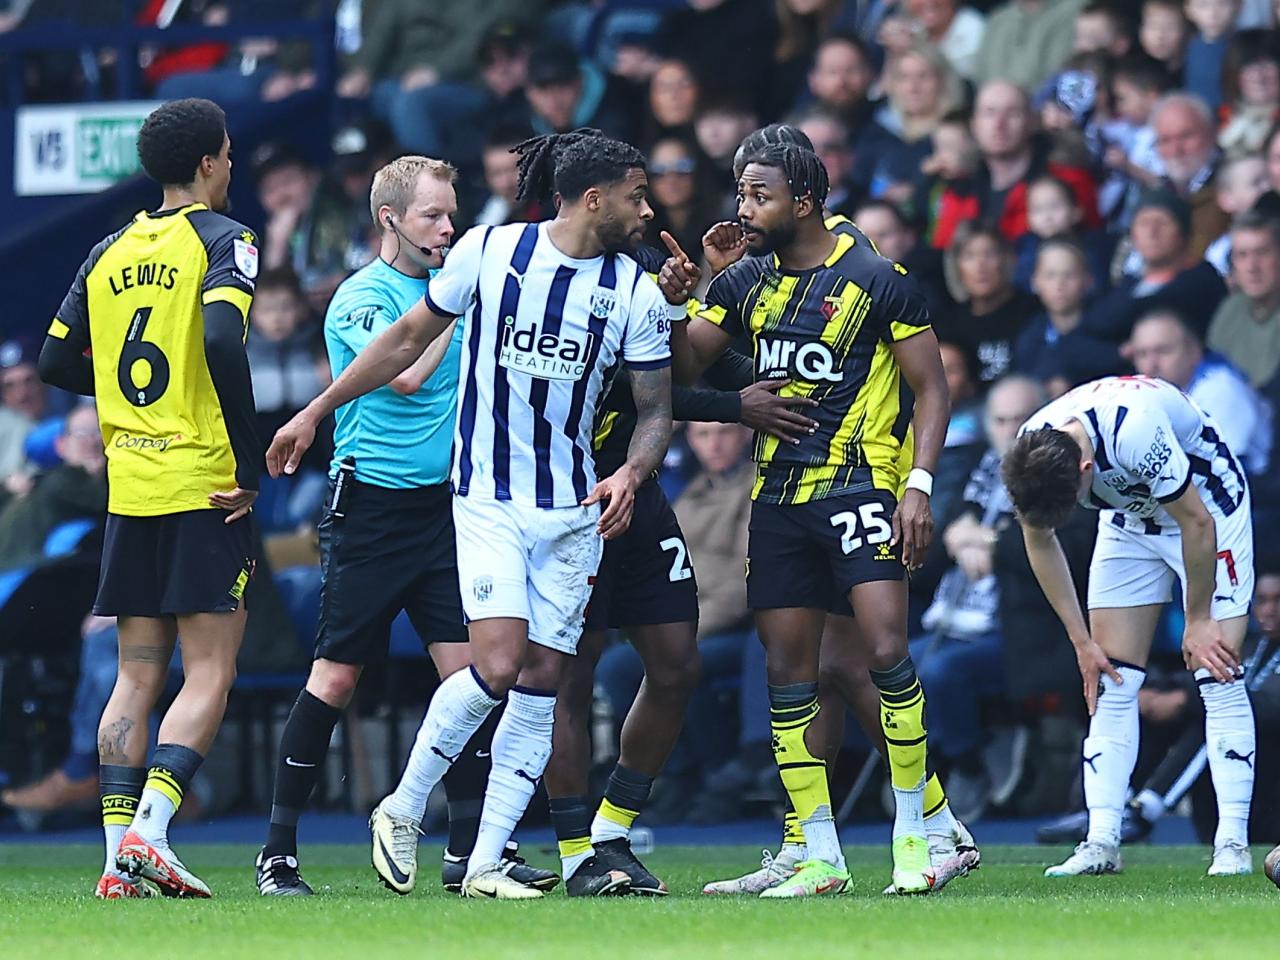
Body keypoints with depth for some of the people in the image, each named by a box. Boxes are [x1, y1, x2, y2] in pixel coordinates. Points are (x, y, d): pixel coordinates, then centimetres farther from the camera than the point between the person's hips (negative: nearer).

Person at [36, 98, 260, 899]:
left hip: (130, 488, 6)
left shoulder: (110, 253, 12)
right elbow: (222, 339, -22)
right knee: (210, 674, -3)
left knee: (137, 676, 8)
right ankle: (148, 832, -18)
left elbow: (58, 362, 14)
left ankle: (119, 855, 2)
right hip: (204, 485, -6)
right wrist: (250, 464, -17)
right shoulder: (223, 241, -7)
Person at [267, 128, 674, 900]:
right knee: (498, 666, -17)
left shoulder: (635, 293, 0)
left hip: (576, 511, 3)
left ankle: (486, 863, 5)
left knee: (542, 680, 0)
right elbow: (408, 340, 7)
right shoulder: (488, 252, -6)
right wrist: (315, 414, 10)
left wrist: (631, 474, -16)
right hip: (488, 499, -3)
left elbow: (656, 410, 6)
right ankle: (404, 807, 5)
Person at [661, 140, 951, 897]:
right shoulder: (745, 280, 9)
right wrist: (675, 298, -10)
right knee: (788, 673, 2)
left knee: (887, 651, -17)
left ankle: (914, 832, -4)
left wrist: (919, 486, -13)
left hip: (860, 485, -5)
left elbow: (932, 388, -3)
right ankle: (820, 857, 8)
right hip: (779, 494, 5)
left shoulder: (878, 280, -6)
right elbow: (682, 367, 7)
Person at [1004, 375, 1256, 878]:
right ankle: (1102, 842, -4)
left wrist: (1198, 621, -16)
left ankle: (1232, 844, -13)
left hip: (1204, 506, -5)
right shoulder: (1029, 455, -21)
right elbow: (1040, 541, -1)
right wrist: (1081, 642, 0)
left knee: (1217, 677, -13)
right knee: (1112, 681, -4)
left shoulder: (1134, 431, -41)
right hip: (1129, 518, 5)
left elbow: (1197, 523, -27)